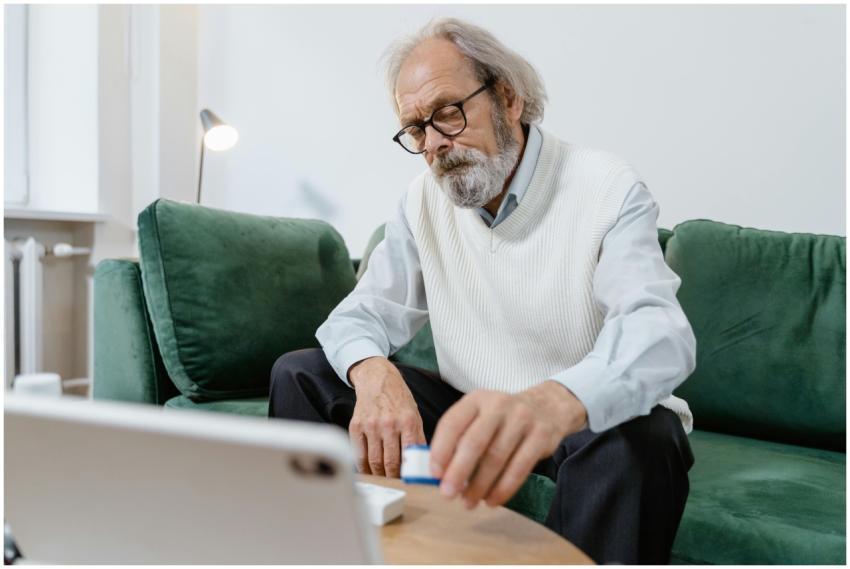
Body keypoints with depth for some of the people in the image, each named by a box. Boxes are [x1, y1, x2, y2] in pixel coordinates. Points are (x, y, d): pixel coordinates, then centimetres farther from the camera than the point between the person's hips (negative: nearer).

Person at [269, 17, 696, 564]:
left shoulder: (608, 190, -17)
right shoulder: (425, 201, 0)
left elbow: (660, 329, -33)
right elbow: (366, 312, -1)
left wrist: (554, 402, -56)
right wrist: (373, 373, -27)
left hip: (594, 418, -4)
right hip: (471, 410, 5)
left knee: (640, 437, -39)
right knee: (301, 373, -6)